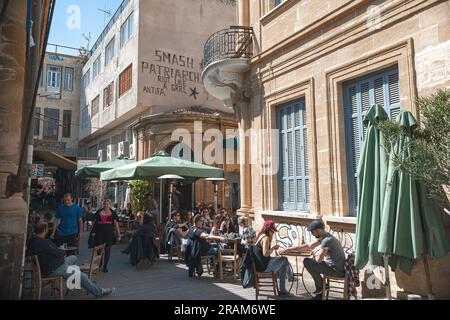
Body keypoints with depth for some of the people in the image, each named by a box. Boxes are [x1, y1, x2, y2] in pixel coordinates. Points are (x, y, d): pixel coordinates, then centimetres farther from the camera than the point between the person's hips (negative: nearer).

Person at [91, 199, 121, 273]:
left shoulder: (113, 213, 6)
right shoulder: (99, 212, 10)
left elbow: (116, 224, 5)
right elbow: (95, 222, 13)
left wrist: (118, 234, 1)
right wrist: (93, 231, 4)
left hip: (109, 233, 0)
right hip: (99, 233, 0)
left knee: (107, 249, 5)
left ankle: (105, 266, 16)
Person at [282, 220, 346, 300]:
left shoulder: (327, 240, -23)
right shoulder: (323, 237, 7)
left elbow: (318, 259, -24)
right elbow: (308, 246, 13)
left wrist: (316, 254, 0)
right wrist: (291, 249, 11)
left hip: (337, 270, -10)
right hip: (338, 268, 10)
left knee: (307, 262, -13)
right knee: (312, 261, 24)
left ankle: (322, 285, 5)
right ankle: (319, 293, 24)